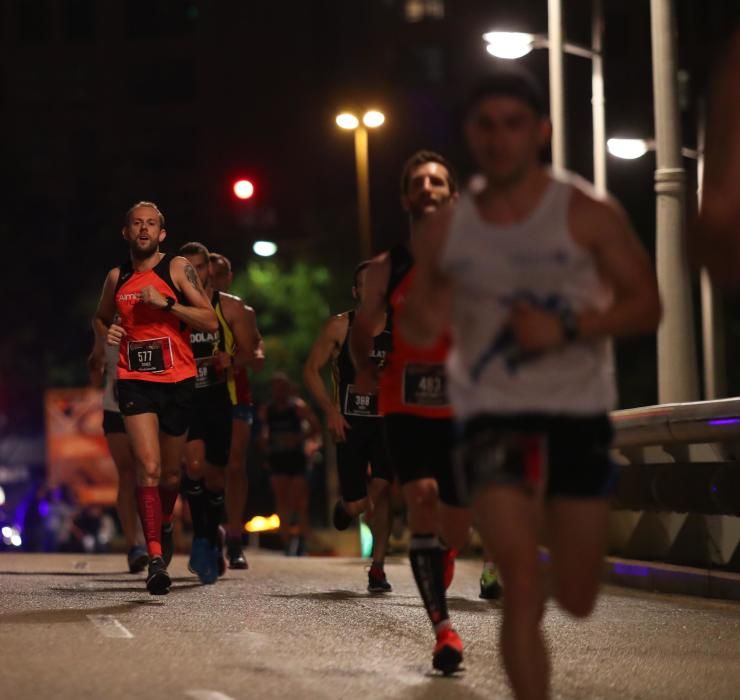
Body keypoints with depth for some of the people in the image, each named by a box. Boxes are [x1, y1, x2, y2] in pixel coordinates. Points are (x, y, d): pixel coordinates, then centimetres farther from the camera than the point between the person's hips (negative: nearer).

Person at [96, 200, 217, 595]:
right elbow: (100, 319, 26)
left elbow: (211, 321, -6)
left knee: (171, 473, 13)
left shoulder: (177, 269, -1)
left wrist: (166, 303, -17)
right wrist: (107, 334, 3)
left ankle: (163, 527, 44)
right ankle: (155, 559, -21)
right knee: (148, 468, -17)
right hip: (135, 381, 0)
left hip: (178, 381, 0)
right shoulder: (117, 278, 9)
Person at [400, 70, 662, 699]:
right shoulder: (446, 229, 4)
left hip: (578, 415, 0)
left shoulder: (586, 213, -4)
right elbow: (415, 321, 15)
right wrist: (424, 324, -10)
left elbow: (645, 306, -4)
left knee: (578, 600, 11)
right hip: (492, 416, 0)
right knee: (522, 585, -17)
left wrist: (564, 328, -19)